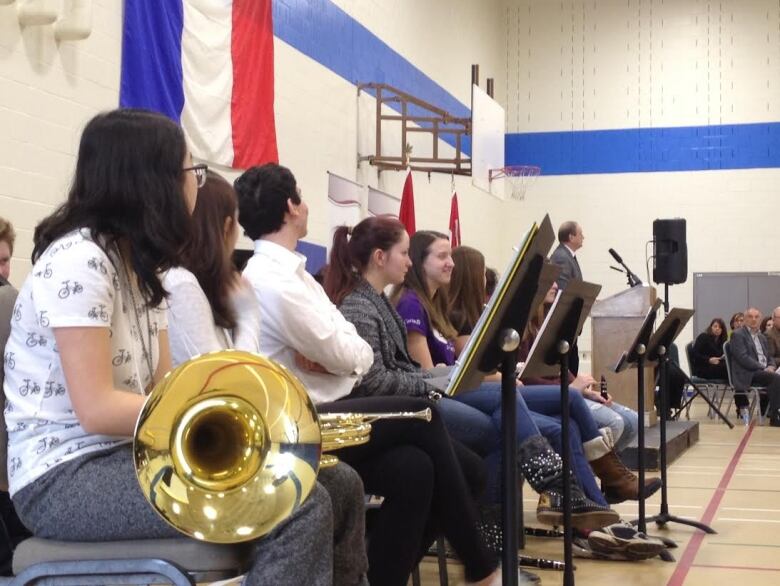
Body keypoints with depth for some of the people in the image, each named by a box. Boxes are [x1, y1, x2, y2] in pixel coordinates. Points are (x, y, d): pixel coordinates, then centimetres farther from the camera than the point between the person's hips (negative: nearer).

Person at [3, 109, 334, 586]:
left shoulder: (140, 264, 13)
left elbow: (161, 383, 8)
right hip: (66, 477, -9)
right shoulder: (78, 260, -16)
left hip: (124, 455, 9)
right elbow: (97, 409, -21)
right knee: (301, 508, -24)